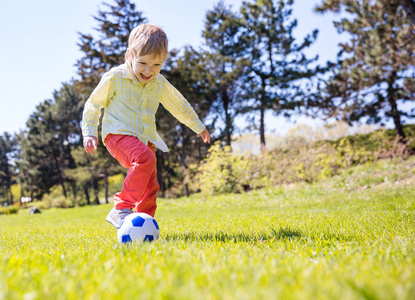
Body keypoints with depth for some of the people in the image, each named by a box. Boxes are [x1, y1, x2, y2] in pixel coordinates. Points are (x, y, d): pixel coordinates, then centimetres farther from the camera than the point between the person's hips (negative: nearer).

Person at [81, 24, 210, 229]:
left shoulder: (160, 84, 6)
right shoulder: (115, 77, -8)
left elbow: (179, 105, 23)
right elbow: (93, 104, 4)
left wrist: (198, 127, 31)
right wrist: (89, 132, -1)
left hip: (145, 139, 6)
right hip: (118, 134, -6)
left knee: (150, 186, 3)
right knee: (145, 158, -34)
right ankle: (121, 209, -32)